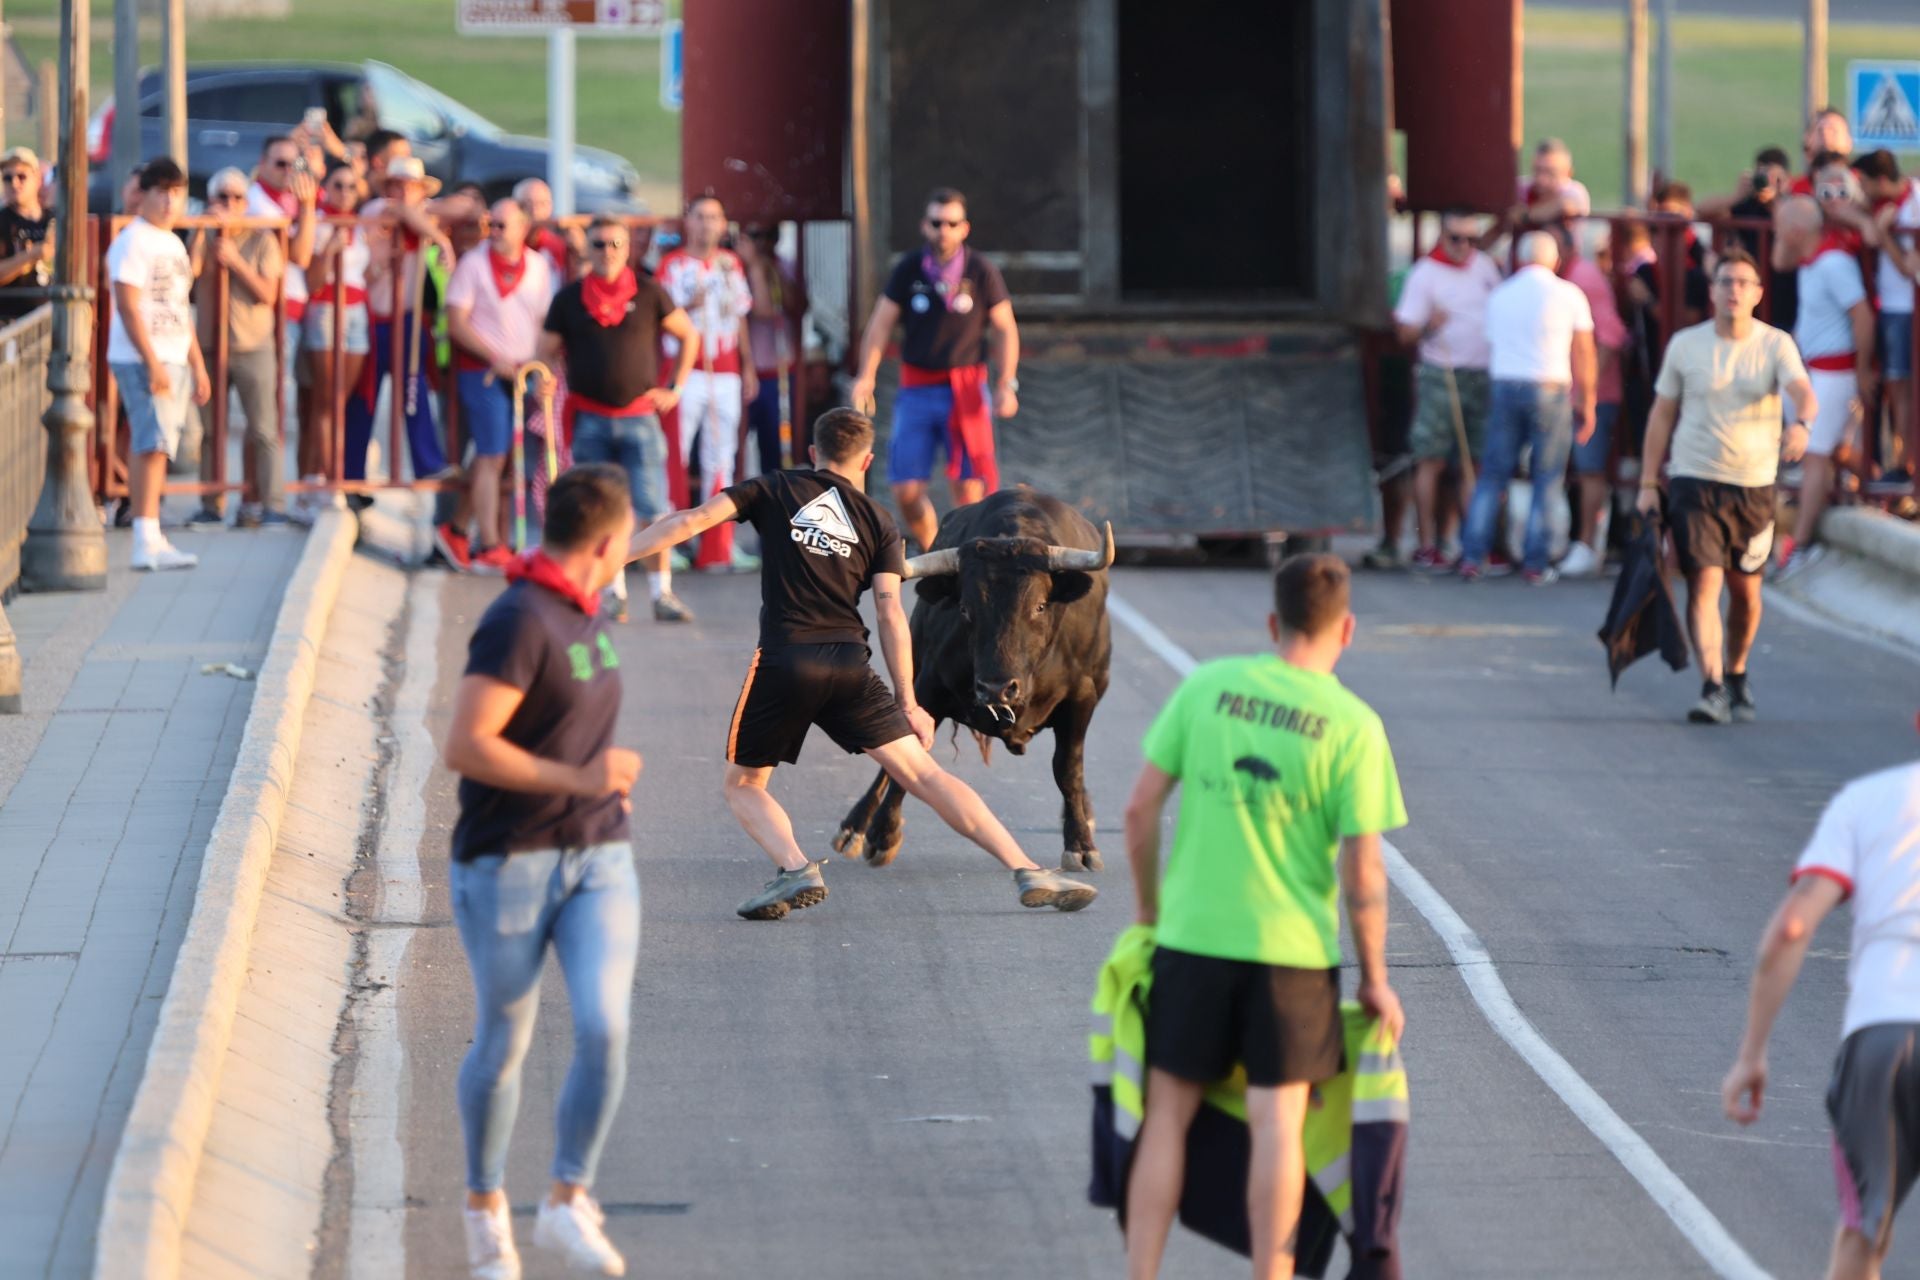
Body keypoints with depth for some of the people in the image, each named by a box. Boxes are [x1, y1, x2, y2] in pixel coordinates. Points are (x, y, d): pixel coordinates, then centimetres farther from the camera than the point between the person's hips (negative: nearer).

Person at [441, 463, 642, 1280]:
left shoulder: (582, 615, 9)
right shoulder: (519, 622, -19)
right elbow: (464, 748, -25)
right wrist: (578, 778, -22)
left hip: (597, 859, 6)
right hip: (508, 865, -6)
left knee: (604, 1030, -12)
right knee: (502, 1049, 8)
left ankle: (567, 1205, 0)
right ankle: (485, 1203, 30)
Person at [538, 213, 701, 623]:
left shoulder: (648, 293, 3)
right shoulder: (569, 299, 4)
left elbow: (688, 335, 13)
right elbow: (548, 352, 12)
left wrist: (675, 387, 7)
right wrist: (561, 389, -3)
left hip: (639, 417, -1)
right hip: (590, 420, 1)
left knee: (653, 510, -7)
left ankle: (662, 594, -2)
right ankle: (617, 594, 7)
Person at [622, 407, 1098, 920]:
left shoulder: (775, 491, 12)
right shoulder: (877, 523, 15)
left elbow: (691, 521, 2)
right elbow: (891, 614, 5)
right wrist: (907, 702, 5)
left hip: (783, 663, -1)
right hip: (849, 666, 1)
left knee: (744, 785, 16)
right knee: (922, 773, 2)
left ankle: (794, 868, -11)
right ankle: (1027, 872, -6)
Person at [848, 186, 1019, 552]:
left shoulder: (982, 272, -1)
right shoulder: (909, 269, 2)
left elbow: (1004, 329, 4)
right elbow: (881, 323, 4)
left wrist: (1007, 383, -7)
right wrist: (866, 376, -8)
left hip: (965, 388, -2)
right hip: (917, 388, 2)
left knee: (968, 487, -8)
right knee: (906, 491, -3)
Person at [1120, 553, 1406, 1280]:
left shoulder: (1206, 687, -1)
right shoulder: (1354, 727, -8)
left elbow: (1141, 808, 0)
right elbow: (1362, 874, -9)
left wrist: (1149, 909, 14)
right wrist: (1374, 979, 2)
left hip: (1192, 937, 2)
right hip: (1292, 948, -2)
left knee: (1168, 1111, 10)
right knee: (1277, 1120, 4)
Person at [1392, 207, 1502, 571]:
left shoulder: (1485, 266, 11)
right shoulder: (1425, 273, -5)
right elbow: (1406, 332, -6)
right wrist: (1428, 325, -25)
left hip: (1483, 375, 5)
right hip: (1441, 376, -5)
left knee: (1476, 462, 5)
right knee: (1432, 461, -6)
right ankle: (1427, 545, -4)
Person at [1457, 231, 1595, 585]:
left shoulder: (1499, 295, 12)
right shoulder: (1568, 294, 2)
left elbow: (1492, 348, 15)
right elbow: (1583, 353, 2)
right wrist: (1587, 403, 8)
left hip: (1505, 384, 3)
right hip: (1551, 390, -3)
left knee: (1493, 475, 6)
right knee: (1547, 479, 3)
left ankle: (1472, 558, -1)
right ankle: (1536, 565, 0)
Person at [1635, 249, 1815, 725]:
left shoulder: (1775, 345, -1)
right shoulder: (1686, 345, 2)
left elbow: (1804, 392, -18)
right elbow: (1662, 414, 9)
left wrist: (1800, 424, -42)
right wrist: (1648, 482, 6)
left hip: (1754, 484, 1)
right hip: (1695, 482, -1)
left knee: (1746, 590, 11)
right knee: (1703, 584, -14)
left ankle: (1736, 676, 33)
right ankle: (1712, 688, -19)